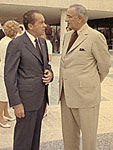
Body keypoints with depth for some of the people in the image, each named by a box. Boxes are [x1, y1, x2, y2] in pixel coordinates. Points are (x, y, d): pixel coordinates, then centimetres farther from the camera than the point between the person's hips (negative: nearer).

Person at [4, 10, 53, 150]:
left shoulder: (42, 42, 9)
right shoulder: (16, 44, -14)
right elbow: (9, 75, -15)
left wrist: (49, 73, -4)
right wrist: (16, 103, -17)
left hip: (40, 96, 7)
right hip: (26, 99, -7)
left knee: (35, 133, 19)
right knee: (23, 137, 4)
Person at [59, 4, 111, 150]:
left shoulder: (95, 37, -12)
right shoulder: (67, 36, 10)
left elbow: (104, 64, -3)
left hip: (85, 94, -7)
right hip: (66, 94, 7)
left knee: (88, 132, 8)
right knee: (69, 132, 17)